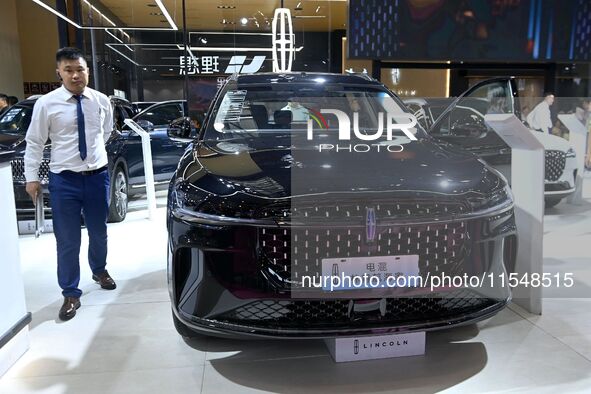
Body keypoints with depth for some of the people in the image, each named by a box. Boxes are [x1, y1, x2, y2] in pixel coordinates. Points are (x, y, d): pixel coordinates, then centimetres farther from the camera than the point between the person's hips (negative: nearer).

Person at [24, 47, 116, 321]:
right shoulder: (46, 104, -8)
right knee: (67, 241, 2)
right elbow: (34, 143, -2)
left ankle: (99, 270, 46)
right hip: (64, 179, -2)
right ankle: (70, 294, 18)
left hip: (97, 175, 3)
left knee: (98, 232, 19)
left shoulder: (102, 101, 0)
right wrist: (31, 177, -4)